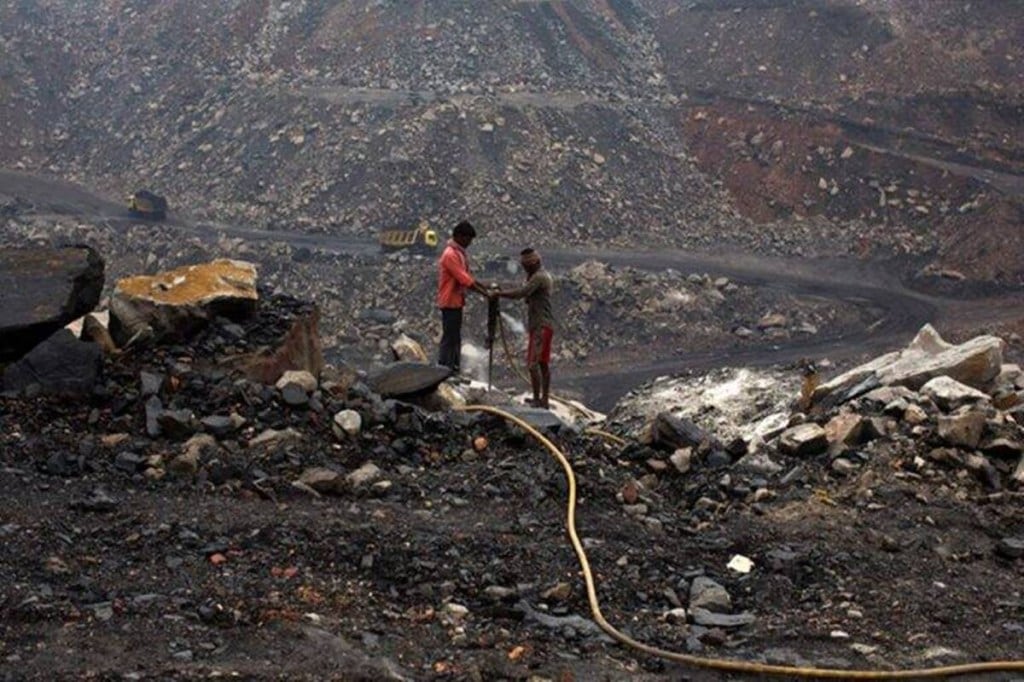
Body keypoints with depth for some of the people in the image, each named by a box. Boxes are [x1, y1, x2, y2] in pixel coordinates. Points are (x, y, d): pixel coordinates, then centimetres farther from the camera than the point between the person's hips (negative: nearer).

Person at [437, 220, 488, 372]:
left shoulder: (460, 253, 13)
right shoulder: (450, 255, -19)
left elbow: (467, 277, 18)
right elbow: (464, 280, -24)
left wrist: (485, 287, 8)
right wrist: (485, 293, -22)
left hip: (456, 302, 10)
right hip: (450, 302, -10)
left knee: (455, 338, 14)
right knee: (449, 338, -7)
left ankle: (453, 370, 21)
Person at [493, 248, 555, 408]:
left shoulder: (538, 277, -15)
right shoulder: (546, 275, 17)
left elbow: (520, 293, -25)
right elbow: (529, 297, 18)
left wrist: (499, 294, -18)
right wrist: (529, 277, 8)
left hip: (540, 326, -11)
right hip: (546, 325, 11)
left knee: (533, 363, -11)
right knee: (543, 363, 13)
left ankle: (537, 400, -10)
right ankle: (544, 399, 17)